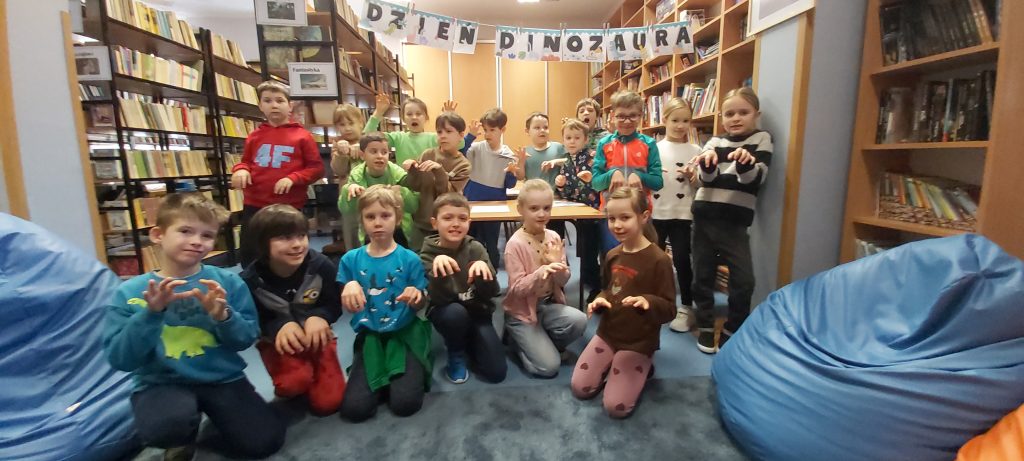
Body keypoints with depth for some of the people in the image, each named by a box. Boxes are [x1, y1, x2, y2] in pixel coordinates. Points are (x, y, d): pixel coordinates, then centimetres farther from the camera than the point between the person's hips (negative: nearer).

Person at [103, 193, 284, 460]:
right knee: (166, 425, -35)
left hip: (222, 379, 1)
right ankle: (183, 436, 4)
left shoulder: (227, 282, -2)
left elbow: (247, 339, -4)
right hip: (162, 384, -1)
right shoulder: (130, 292, -2)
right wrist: (152, 313, -23)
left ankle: (210, 415, 18)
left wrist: (223, 315, -23)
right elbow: (120, 359, -9)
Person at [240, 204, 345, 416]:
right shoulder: (251, 280, -19)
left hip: (316, 336, 1)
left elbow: (335, 304, -8)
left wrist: (320, 317, -30)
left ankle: (313, 375, 27)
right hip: (278, 341, 0)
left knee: (327, 403, -6)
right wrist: (279, 327, -29)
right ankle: (291, 386, 7)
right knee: (294, 382, -31)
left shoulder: (321, 265, -20)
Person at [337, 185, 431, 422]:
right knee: (354, 408, -14)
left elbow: (421, 306, -2)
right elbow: (345, 306, 5)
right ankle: (383, 377, 16)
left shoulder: (409, 259, -6)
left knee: (405, 403, -18)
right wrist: (349, 286, -18)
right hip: (370, 336, 2)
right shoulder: (351, 259, -1)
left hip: (405, 334, -2)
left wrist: (416, 297, -27)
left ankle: (418, 366, 13)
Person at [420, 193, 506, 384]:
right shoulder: (428, 254, -13)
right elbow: (439, 299, -26)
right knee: (455, 312, -37)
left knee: (496, 372, -9)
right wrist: (437, 268, -43)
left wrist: (484, 268, -35)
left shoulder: (475, 248, -9)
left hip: (476, 312, 2)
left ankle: (467, 341, 21)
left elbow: (491, 293, -15)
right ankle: (456, 356, -4)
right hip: (446, 312, -1)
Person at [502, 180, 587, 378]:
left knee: (579, 320, -24)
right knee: (548, 366, -13)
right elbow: (517, 289, -20)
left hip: (548, 305, 5)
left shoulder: (554, 237, -3)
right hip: (522, 311, -5)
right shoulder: (515, 243, -18)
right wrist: (541, 273, -36)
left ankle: (541, 343, 5)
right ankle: (518, 340, 15)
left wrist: (557, 265, -23)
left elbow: (563, 281, -1)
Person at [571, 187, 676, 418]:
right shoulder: (612, 255, 3)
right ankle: (614, 364, 24)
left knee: (616, 406, -9)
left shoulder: (658, 259, -19)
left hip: (638, 342, -6)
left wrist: (648, 302, -38)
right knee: (579, 388, 2)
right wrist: (600, 300, -6)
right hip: (607, 333, 6)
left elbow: (669, 309, -16)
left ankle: (642, 365, 15)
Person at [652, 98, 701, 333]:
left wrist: (693, 176, -14)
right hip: (656, 212, 1)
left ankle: (685, 308, 15)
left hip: (682, 214, -1)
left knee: (681, 260, 0)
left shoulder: (695, 150, 4)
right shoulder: (654, 148, 4)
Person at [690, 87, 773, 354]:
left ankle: (732, 331, 13)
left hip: (735, 221, -2)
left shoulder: (762, 139, 4)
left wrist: (746, 163, -29)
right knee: (702, 275, 8)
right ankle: (705, 327, 23)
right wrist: (707, 163, -23)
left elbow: (756, 179, -9)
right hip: (704, 216, 2)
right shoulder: (715, 142, 9)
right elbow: (706, 179, -2)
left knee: (743, 280, -7)